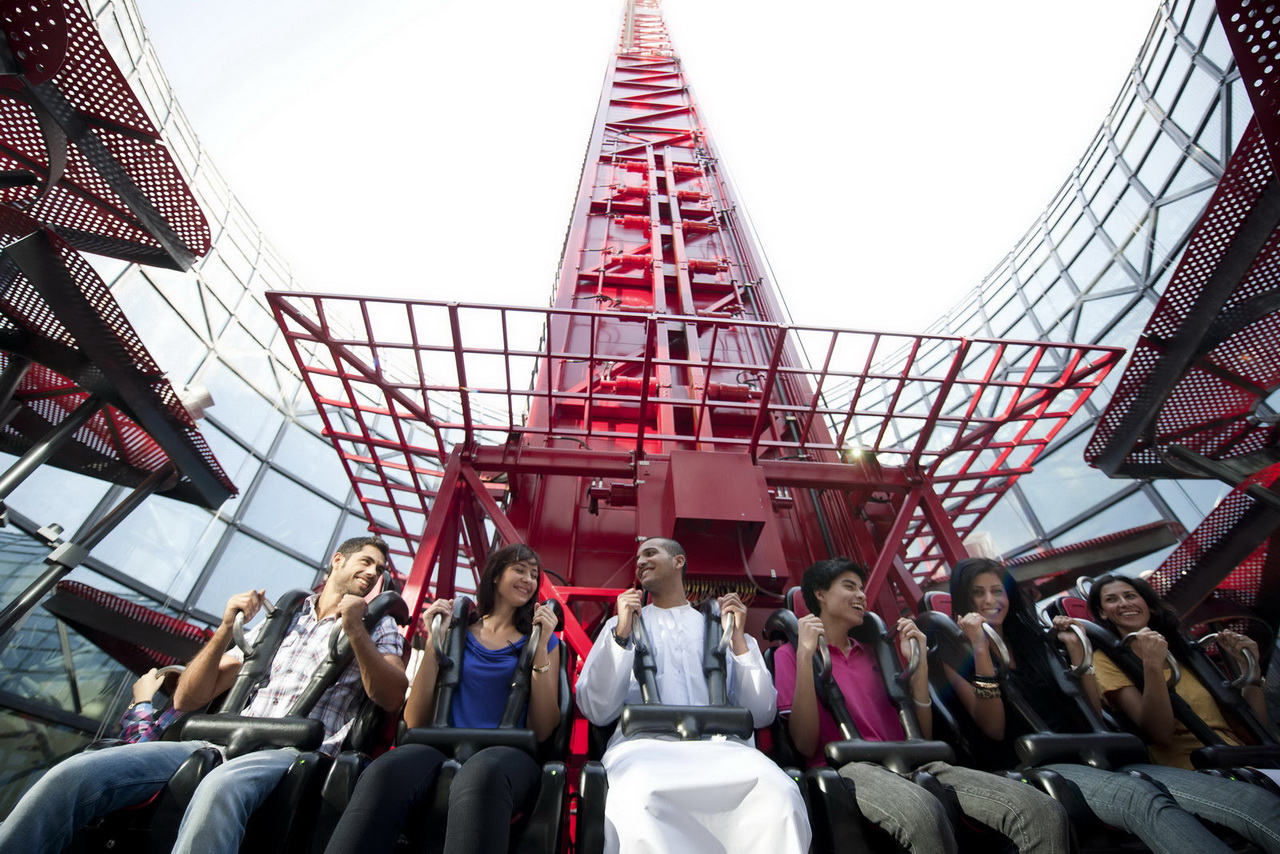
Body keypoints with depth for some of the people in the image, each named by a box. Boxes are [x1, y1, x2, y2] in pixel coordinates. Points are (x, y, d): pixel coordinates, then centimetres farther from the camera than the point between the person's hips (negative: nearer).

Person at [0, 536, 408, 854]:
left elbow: (391, 697, -6)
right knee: (75, 774, -17)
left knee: (220, 787, -37)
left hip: (294, 753, -4)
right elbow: (186, 700, 18)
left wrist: (355, 631, -16)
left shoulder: (377, 626, 12)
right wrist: (226, 629, 3)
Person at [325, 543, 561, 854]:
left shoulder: (540, 640, 14)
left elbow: (543, 731, 2)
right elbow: (415, 722, 8)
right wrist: (434, 643, 0)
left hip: (508, 755, -1)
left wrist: (540, 647, -5)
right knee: (385, 771, -36)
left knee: (481, 774, -40)